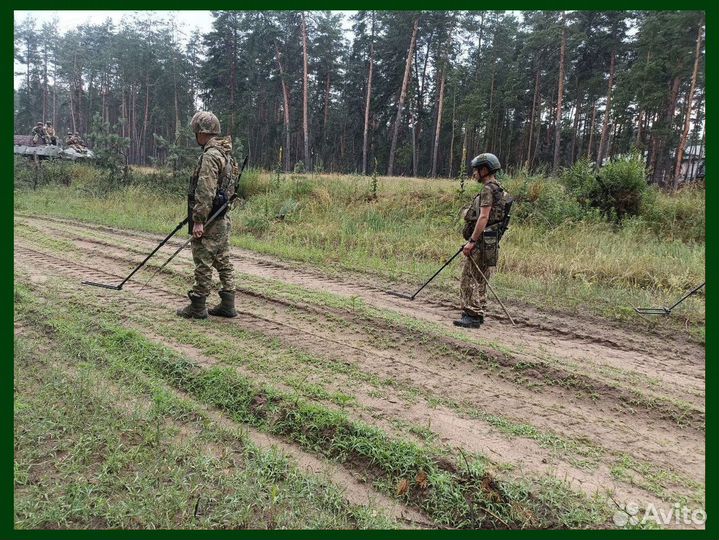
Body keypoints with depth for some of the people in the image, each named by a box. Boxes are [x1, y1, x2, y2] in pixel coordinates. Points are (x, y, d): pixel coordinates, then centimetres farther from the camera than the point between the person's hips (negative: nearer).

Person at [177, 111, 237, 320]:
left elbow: (205, 191, -23)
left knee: (203, 264, -1)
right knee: (223, 261, 11)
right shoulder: (225, 153, 15)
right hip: (223, 218, 10)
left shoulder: (210, 155, -17)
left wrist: (198, 221, -21)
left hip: (209, 221, -10)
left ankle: (197, 307, 8)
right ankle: (227, 305, 17)